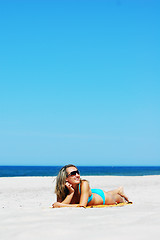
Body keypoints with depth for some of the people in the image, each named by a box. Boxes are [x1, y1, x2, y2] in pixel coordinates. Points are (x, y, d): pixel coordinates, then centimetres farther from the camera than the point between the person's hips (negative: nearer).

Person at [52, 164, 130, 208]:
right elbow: (59, 204, -41)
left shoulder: (84, 184, -44)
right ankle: (119, 190, 65)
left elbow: (82, 205, -50)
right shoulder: (62, 188, -32)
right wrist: (71, 192, -47)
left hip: (102, 196, -4)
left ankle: (119, 192, 62)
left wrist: (61, 205, -52)